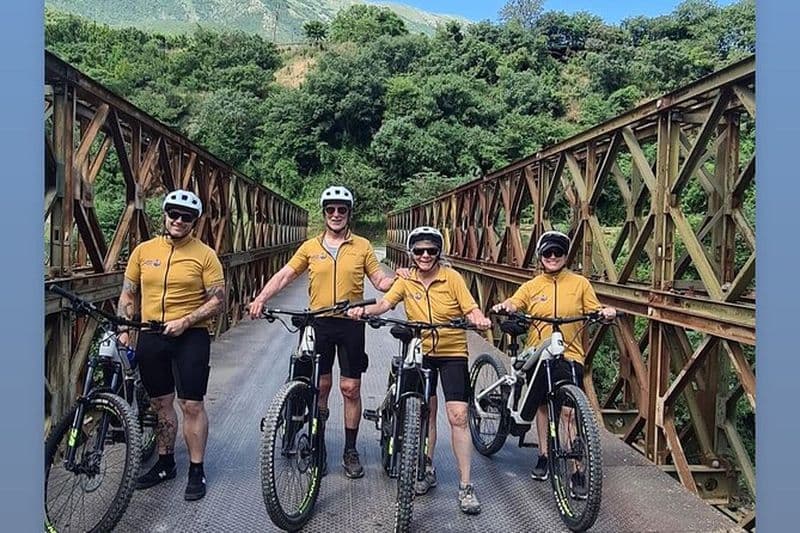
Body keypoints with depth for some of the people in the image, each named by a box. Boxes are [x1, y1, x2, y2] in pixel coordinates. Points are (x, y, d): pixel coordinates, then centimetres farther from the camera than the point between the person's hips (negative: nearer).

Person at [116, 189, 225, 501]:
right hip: (151, 337, 4)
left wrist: (185, 321, -17)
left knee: (191, 405, 0)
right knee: (160, 403, 15)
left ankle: (196, 471, 13)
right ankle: (165, 464, 31)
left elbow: (218, 301, -7)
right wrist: (123, 329, 0)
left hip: (190, 337, -4)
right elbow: (128, 294, 12)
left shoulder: (205, 255, -5)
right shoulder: (143, 251, 6)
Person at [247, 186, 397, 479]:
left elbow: (380, 281, 4)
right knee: (320, 387, 9)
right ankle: (319, 448, 25)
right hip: (319, 324, 1)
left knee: (350, 388, 5)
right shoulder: (310, 247, 5)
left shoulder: (362, 246, 3)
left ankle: (350, 450, 19)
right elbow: (284, 275, 2)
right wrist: (261, 298, -12)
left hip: (352, 324, -1)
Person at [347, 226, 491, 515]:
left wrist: (480, 320, -36)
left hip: (452, 352, -3)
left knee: (458, 416, -8)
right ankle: (428, 470, 33)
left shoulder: (451, 277, -10)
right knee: (426, 414, 14)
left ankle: (465, 486, 1)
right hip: (421, 352, 3)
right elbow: (385, 303, -13)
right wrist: (363, 310, -33)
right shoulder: (407, 280, -2)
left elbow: (471, 309, -14)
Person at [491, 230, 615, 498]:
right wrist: (504, 306, -31)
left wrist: (607, 312, -21)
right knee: (543, 405, 15)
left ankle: (577, 470, 1)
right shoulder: (531, 286, 6)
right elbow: (514, 303, -8)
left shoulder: (580, 283, 5)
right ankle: (543, 456, 33)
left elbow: (594, 311, 1)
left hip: (569, 356, -2)